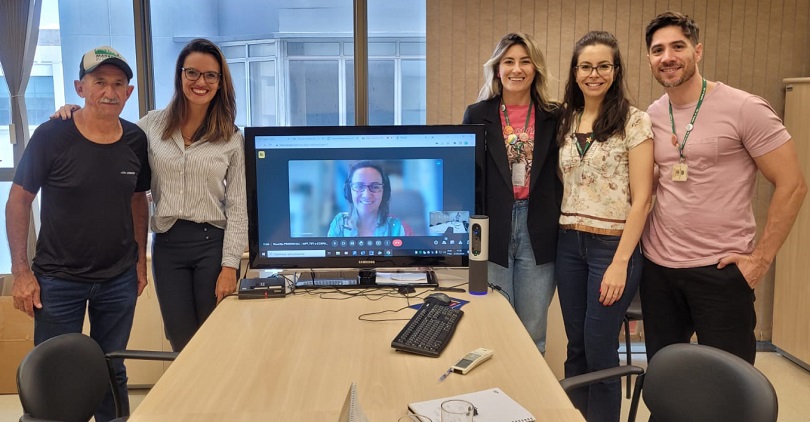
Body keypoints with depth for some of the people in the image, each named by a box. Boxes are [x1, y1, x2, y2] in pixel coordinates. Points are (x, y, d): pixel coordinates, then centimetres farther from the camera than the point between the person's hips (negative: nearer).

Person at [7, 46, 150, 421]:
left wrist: (141, 259, 7)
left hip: (119, 279, 3)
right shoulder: (51, 136, -12)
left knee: (112, 374, 14)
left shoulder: (136, 140, -2)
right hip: (58, 280, -2)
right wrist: (21, 271, -9)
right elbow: (18, 200, -5)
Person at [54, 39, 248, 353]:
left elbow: (237, 207, -2)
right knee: (182, 344, 7)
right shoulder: (153, 124, 4)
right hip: (167, 244, 2)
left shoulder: (232, 138, 0)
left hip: (213, 243, -2)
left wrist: (229, 265, -7)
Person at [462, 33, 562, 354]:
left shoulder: (554, 117, 4)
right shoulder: (477, 115, 2)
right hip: (491, 232, -1)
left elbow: (561, 176, 7)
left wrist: (559, 228, -1)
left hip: (538, 233, 1)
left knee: (533, 334, 11)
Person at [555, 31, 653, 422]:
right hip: (569, 244, 5)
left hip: (613, 245, -5)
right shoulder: (565, 122, 8)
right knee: (576, 346, 12)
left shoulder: (635, 121, -7)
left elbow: (641, 198, -11)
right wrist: (563, 237, 3)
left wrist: (620, 262, -16)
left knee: (599, 348, 2)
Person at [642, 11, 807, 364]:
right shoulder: (651, 117, 5)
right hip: (657, 268, 5)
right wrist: (636, 243, 5)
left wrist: (761, 258, -11)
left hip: (721, 271, -4)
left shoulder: (744, 109, -10)